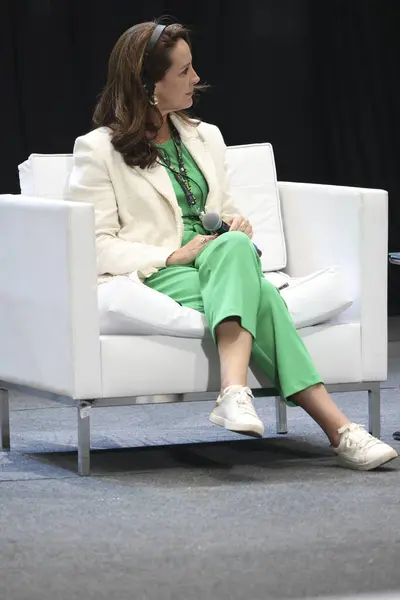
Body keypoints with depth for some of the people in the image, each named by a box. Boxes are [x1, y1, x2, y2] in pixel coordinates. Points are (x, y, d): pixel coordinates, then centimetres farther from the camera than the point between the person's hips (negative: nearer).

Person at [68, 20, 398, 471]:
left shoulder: (206, 138, 22)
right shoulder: (98, 150, 2)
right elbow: (98, 247, -5)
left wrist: (237, 227, 2)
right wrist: (173, 256, -16)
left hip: (218, 263, 5)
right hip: (151, 278, -5)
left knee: (234, 244, -35)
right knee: (260, 296, -33)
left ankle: (235, 394, -51)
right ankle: (336, 429, -45)